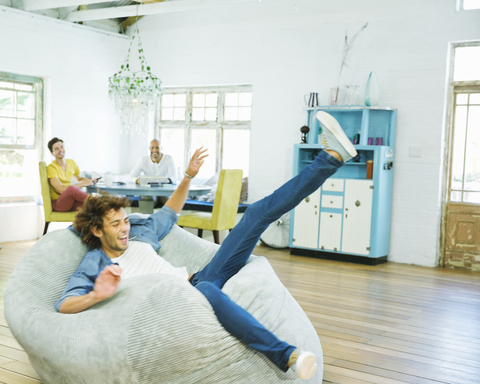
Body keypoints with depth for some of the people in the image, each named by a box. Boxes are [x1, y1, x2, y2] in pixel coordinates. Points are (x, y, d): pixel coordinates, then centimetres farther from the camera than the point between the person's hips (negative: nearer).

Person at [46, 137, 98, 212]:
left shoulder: (72, 163, 11)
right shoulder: (51, 167, -10)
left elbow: (79, 179, 29)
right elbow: (61, 190, -20)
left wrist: (89, 180, 6)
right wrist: (83, 184, -15)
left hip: (71, 202, 5)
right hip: (58, 204, -5)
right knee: (71, 188, -36)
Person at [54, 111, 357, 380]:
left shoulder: (139, 234, 15)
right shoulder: (94, 265, -3)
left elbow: (168, 214, 31)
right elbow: (64, 304, -17)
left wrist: (189, 176, 20)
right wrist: (96, 296, -39)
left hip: (197, 279, 7)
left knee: (258, 213, -2)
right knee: (207, 291, -49)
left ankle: (332, 156, -6)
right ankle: (287, 356, -56)